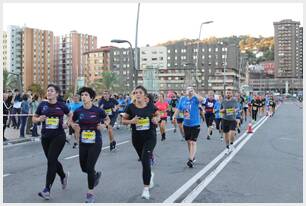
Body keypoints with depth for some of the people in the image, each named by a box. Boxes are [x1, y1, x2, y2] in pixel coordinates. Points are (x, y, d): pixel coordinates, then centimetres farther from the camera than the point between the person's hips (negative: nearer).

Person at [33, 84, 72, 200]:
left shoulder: (61, 105, -2)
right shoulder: (42, 105, 2)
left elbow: (70, 115, 15)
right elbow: (34, 119, 10)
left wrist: (67, 124, -1)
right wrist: (39, 119, -12)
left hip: (59, 136, -4)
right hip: (45, 136, 4)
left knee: (51, 161, -9)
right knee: (52, 160, 14)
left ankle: (47, 189, -3)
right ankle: (63, 176, 42)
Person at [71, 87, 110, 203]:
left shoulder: (98, 110, -10)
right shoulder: (78, 111, -3)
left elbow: (107, 120, 9)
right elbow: (72, 122, 15)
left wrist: (103, 125, -11)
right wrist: (75, 127, -6)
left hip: (95, 143, -4)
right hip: (83, 143, 4)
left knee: (90, 167, -7)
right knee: (84, 168, 10)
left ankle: (90, 193, 10)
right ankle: (96, 175, 45)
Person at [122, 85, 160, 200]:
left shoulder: (150, 105, -6)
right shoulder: (131, 107, -6)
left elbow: (158, 115, 11)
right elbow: (123, 120, 2)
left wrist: (156, 119, -11)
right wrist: (131, 121, -18)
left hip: (150, 137, -2)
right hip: (137, 138, 2)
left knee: (145, 160, -14)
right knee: (143, 160, 18)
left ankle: (146, 188, -2)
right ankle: (150, 175, 51)